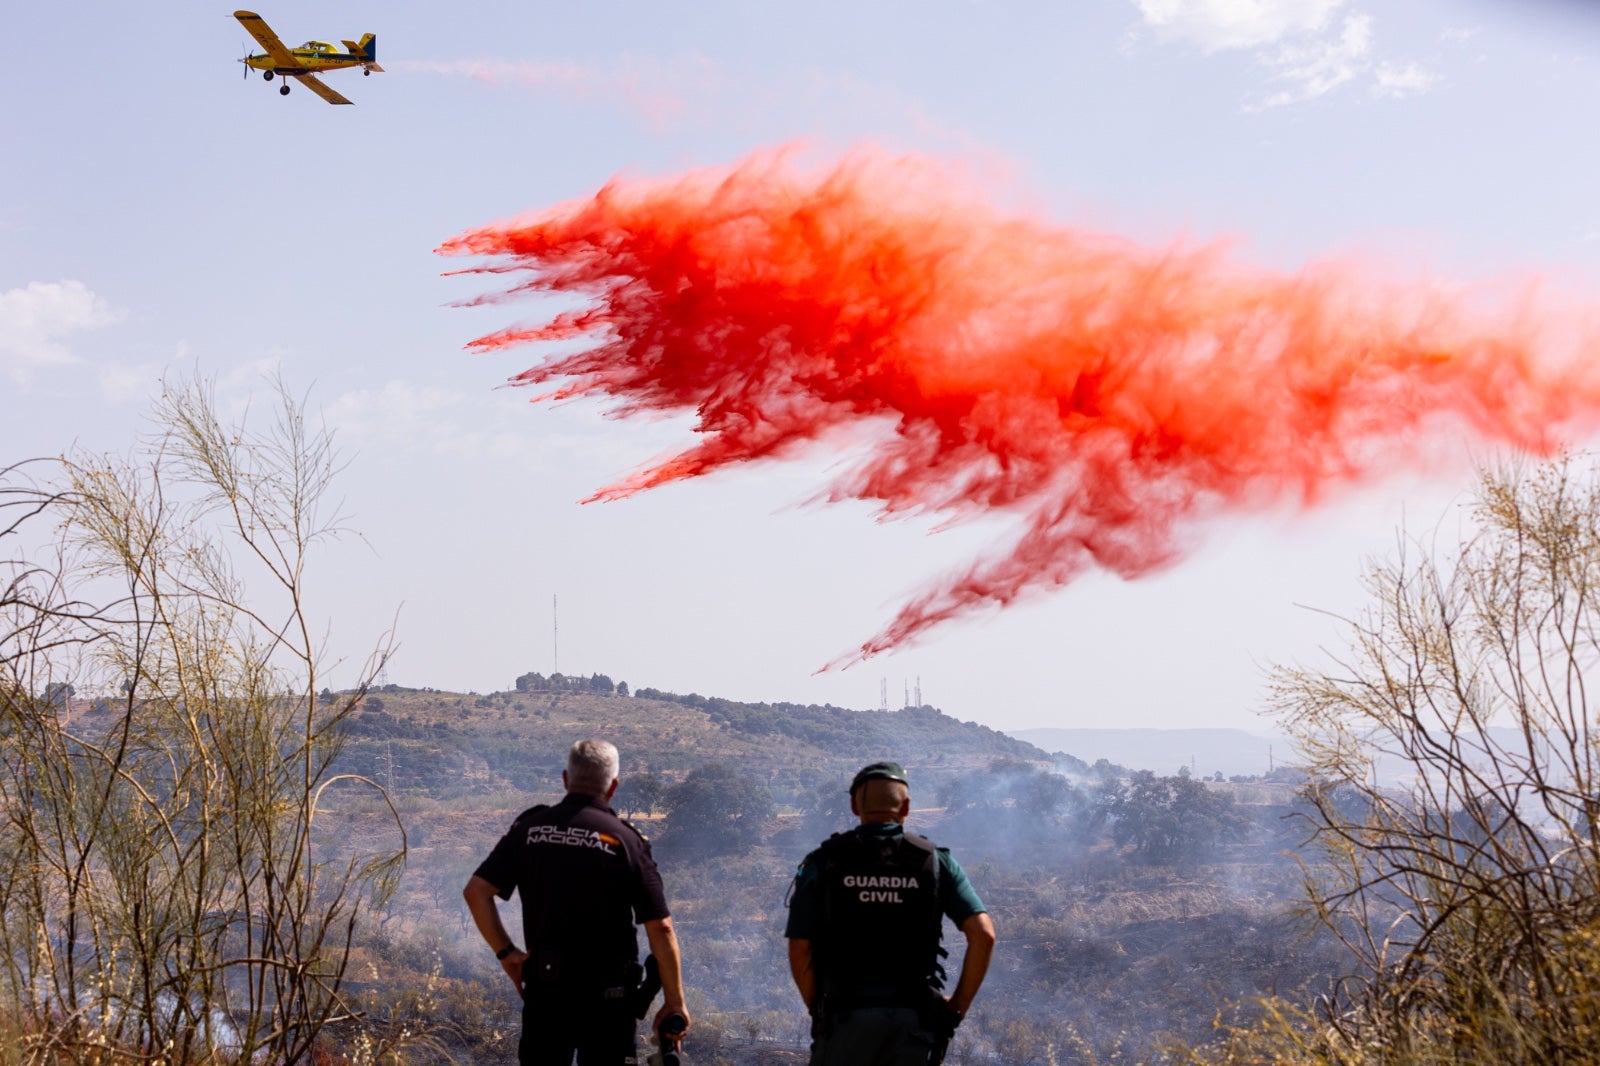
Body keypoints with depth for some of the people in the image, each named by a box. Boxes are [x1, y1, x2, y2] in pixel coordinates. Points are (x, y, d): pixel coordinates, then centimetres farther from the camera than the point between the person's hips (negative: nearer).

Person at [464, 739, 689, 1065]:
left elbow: (476, 891, -3)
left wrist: (505, 952, 6)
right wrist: (674, 1001, -1)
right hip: (607, 991, -3)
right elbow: (660, 929, -9)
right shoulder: (625, 840, -7)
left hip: (544, 986, 3)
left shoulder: (529, 828, 2)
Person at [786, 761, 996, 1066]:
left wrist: (818, 1008, 10)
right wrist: (958, 1006, 3)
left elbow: (799, 950, -2)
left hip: (845, 1018, -1)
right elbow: (983, 935, -6)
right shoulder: (935, 861, 3)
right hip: (914, 1020, 1)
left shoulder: (823, 862, 0)